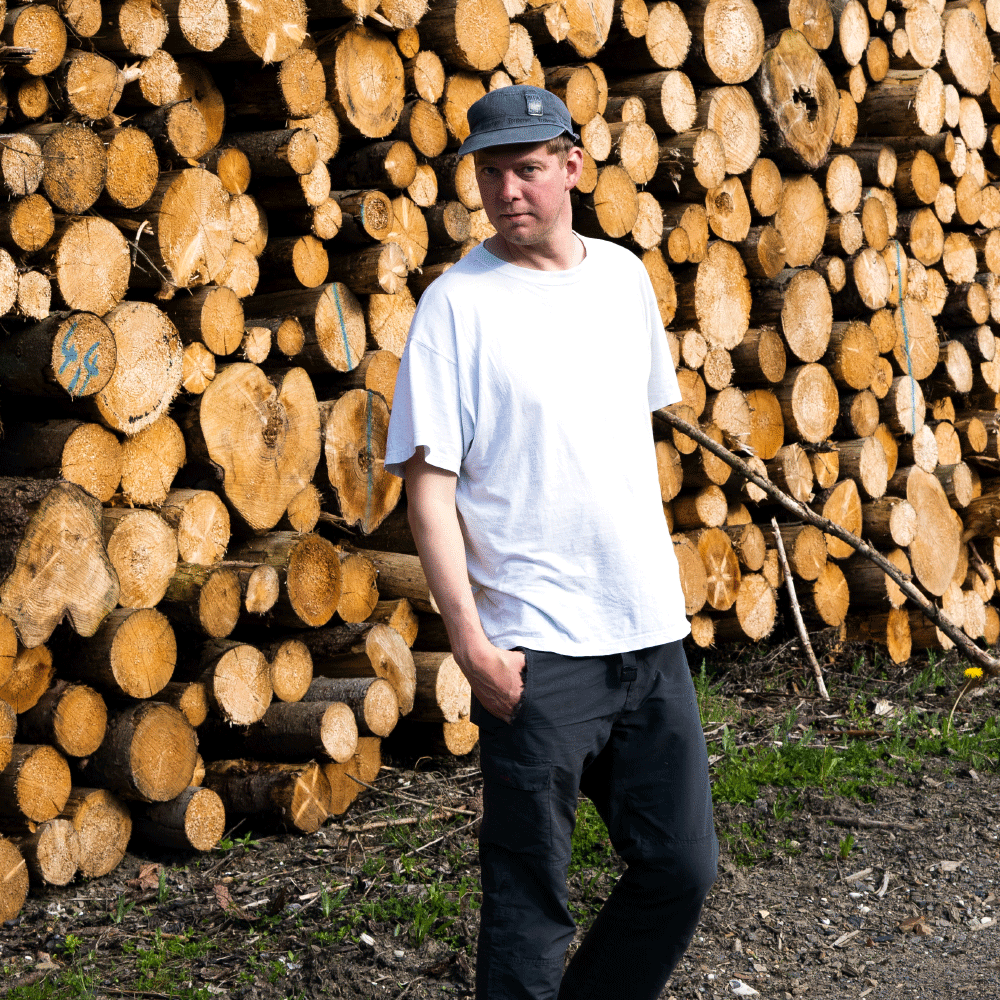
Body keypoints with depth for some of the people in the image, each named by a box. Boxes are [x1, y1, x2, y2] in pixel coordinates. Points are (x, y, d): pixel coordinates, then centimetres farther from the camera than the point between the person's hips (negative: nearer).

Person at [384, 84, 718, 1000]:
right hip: (536, 649, -5)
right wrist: (468, 639, -17)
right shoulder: (456, 303, -7)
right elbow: (429, 482, -10)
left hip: (650, 631, 6)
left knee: (682, 869, 11)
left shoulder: (623, 276, 9)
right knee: (528, 898, 1)